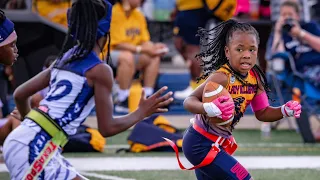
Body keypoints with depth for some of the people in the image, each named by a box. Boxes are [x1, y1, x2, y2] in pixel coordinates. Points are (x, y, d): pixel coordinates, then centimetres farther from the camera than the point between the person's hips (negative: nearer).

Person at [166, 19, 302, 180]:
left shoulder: (255, 78, -3)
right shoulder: (222, 77, -28)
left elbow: (262, 113, 10)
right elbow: (189, 101, -34)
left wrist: (285, 111, -8)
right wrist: (209, 108, -54)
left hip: (216, 144, 9)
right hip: (200, 144, -9)